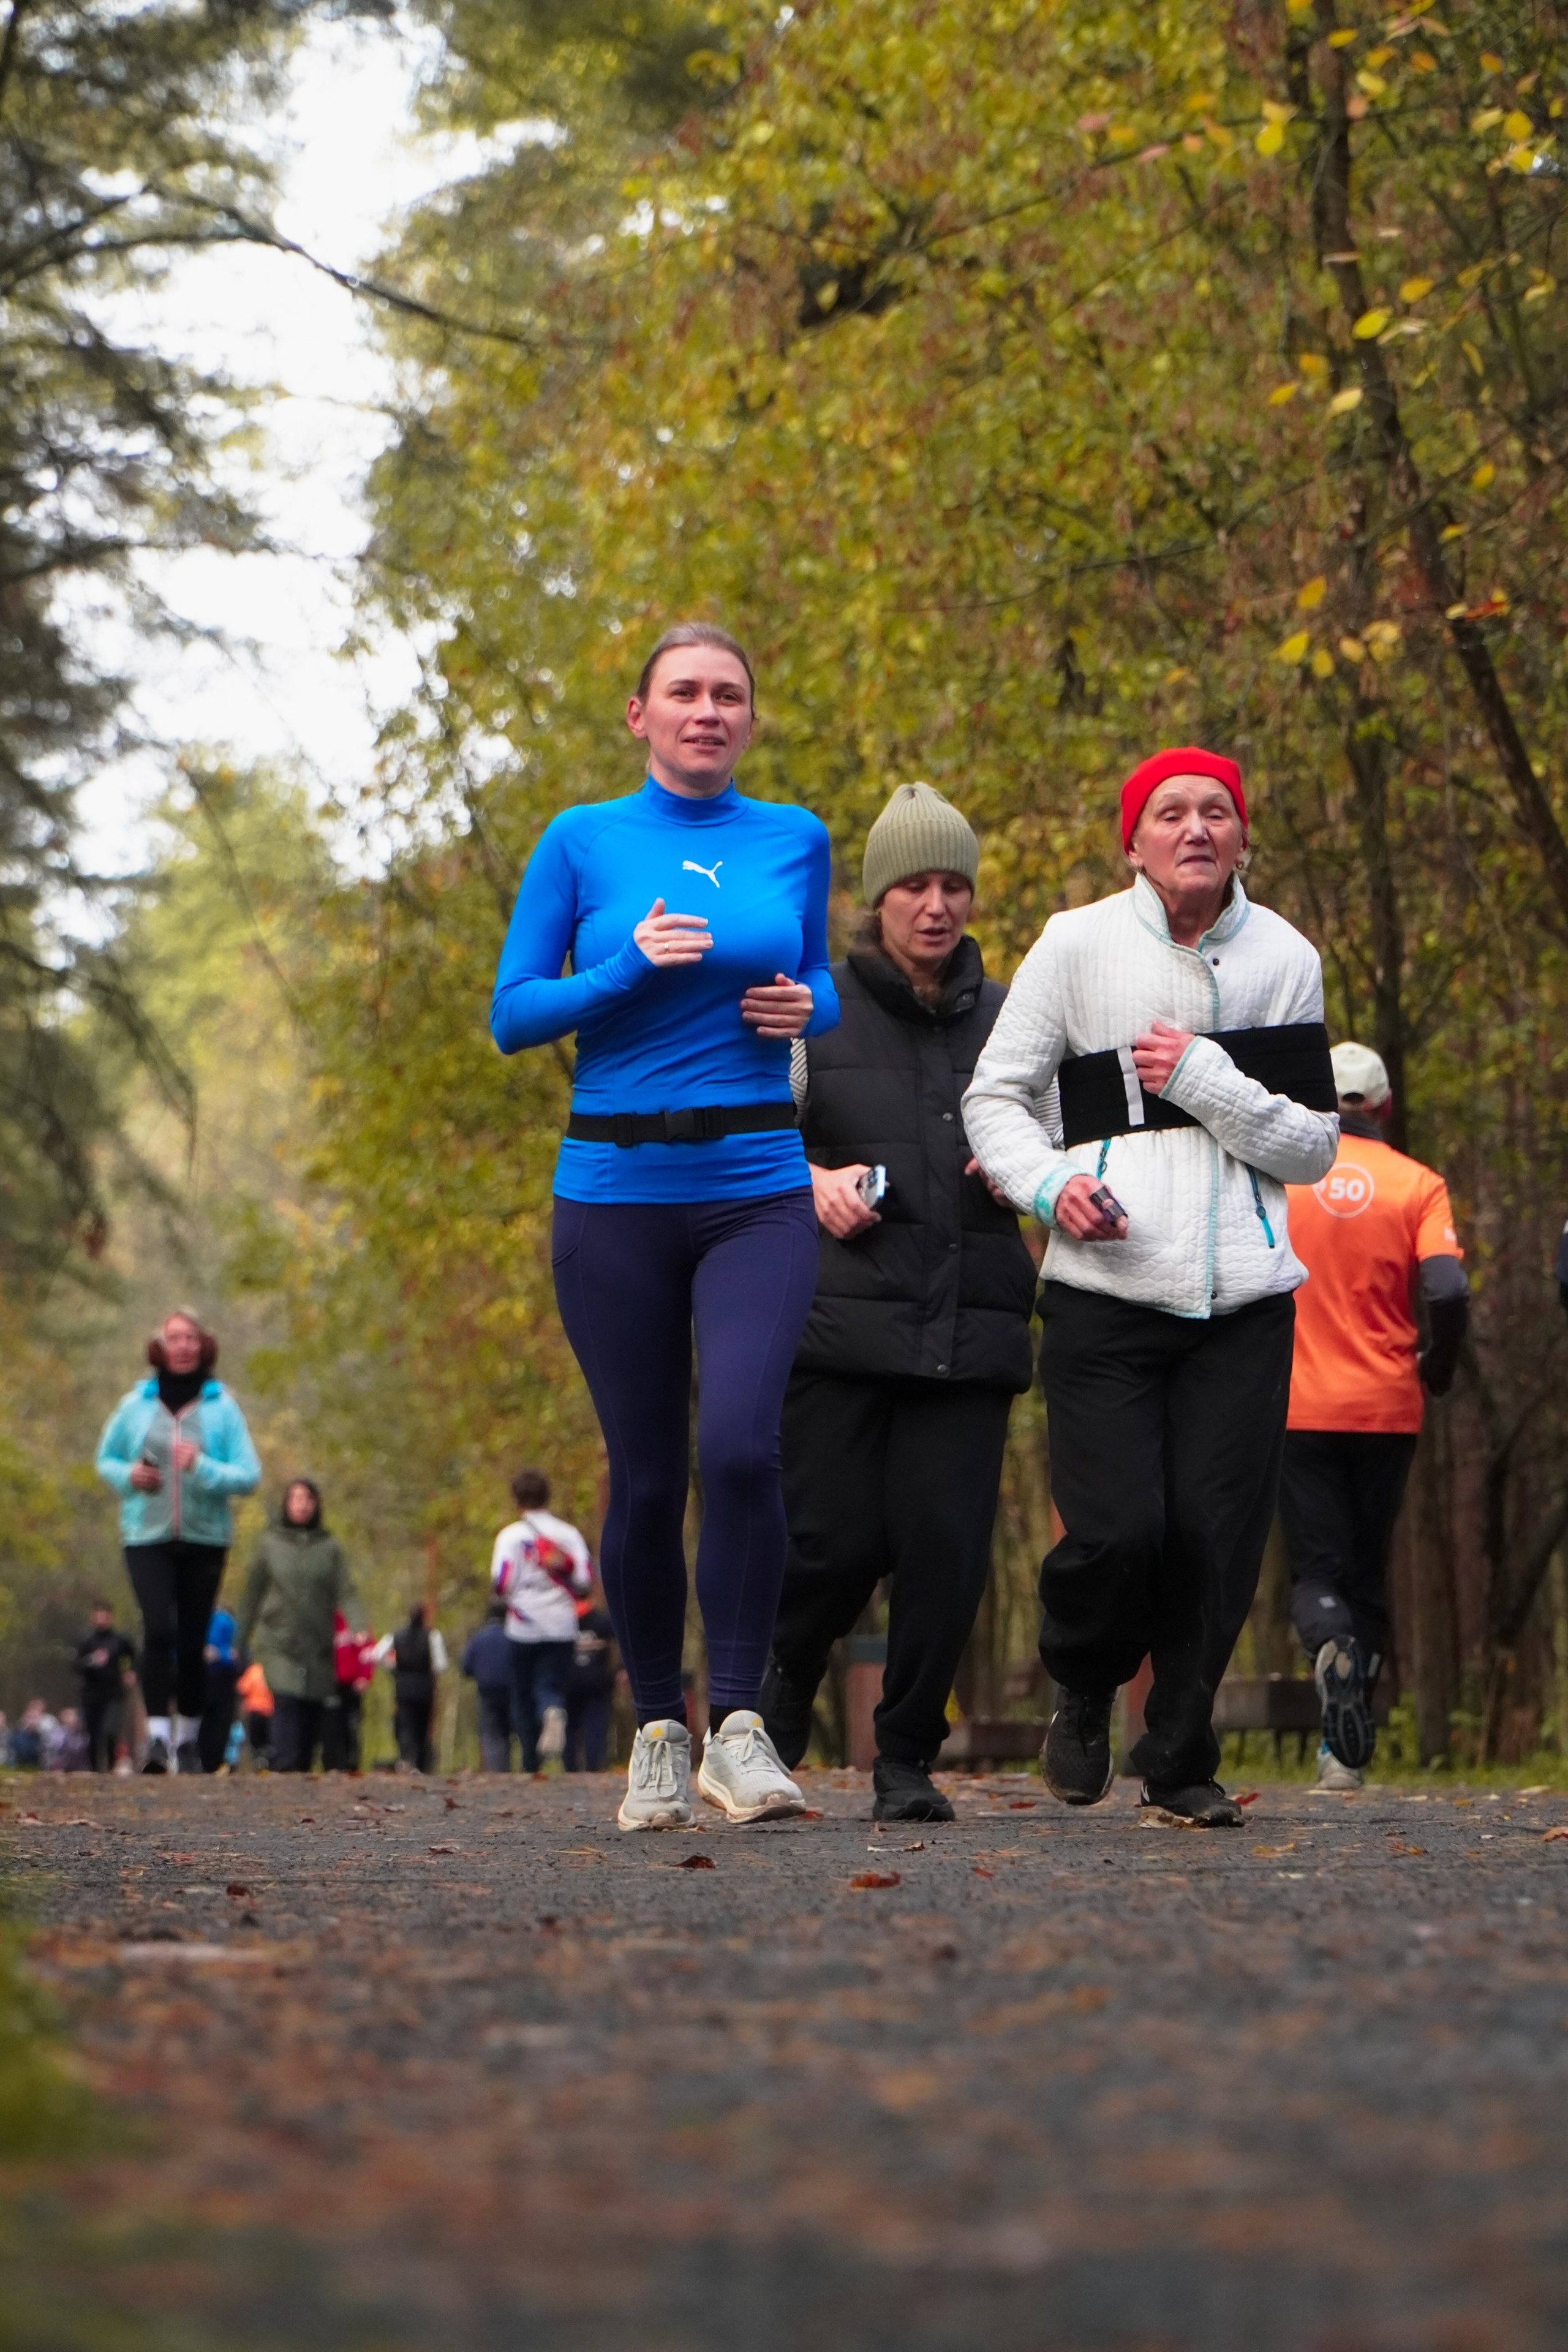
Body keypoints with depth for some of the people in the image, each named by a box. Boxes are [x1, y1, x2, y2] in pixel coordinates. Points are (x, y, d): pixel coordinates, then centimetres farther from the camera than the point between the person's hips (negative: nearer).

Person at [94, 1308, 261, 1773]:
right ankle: (157, 1734, -18)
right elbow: (106, 1460, 16)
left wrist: (203, 1468, -18)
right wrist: (128, 1474, -6)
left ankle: (188, 1738, 18)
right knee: (158, 1630, -18)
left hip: (205, 1538, 0)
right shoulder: (136, 1404, 4)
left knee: (192, 1641, 3)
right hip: (148, 1536, 0)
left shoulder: (222, 1406, 1)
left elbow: (250, 1476, -2)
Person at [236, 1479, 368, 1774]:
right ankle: (285, 1769, -22)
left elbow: (345, 1595, 2)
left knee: (314, 1714, 0)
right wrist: (240, 1642, 13)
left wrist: (358, 1628, -16)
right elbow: (253, 1595, 13)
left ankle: (303, 1768, 9)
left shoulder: (330, 1547, 9)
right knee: (286, 1705, -18)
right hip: (279, 1646, -2)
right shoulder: (270, 1545, 8)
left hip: (319, 1649, 2)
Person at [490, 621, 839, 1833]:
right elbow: (512, 1016, 2)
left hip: (759, 1189, 0)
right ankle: (659, 1734, 18)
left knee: (740, 1445, -20)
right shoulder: (582, 843, 2)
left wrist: (805, 1006, -2)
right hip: (616, 1189, 0)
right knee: (647, 1475, 2)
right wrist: (627, 969, -14)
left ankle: (740, 1725, -11)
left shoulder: (795, 839, 8)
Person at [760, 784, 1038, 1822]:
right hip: (842, 1321, -2)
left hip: (971, 1333, 2)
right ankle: (785, 1681, 25)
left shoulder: (1011, 1020, 16)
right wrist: (811, 1182, -5)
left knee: (948, 1551, -7)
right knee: (836, 1541, -7)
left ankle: (909, 1757, 8)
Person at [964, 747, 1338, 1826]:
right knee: (1118, 1534, -13)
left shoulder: (1285, 959, 6)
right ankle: (1083, 1693, 20)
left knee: (1217, 1543, -4)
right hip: (1107, 1291, -2)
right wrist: (1052, 1183, -13)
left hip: (1244, 1295, 2)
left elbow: (1315, 1148, 6)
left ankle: (1182, 1759, 17)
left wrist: (1205, 1079, -9)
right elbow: (996, 1096, 6)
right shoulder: (1078, 945, 1)